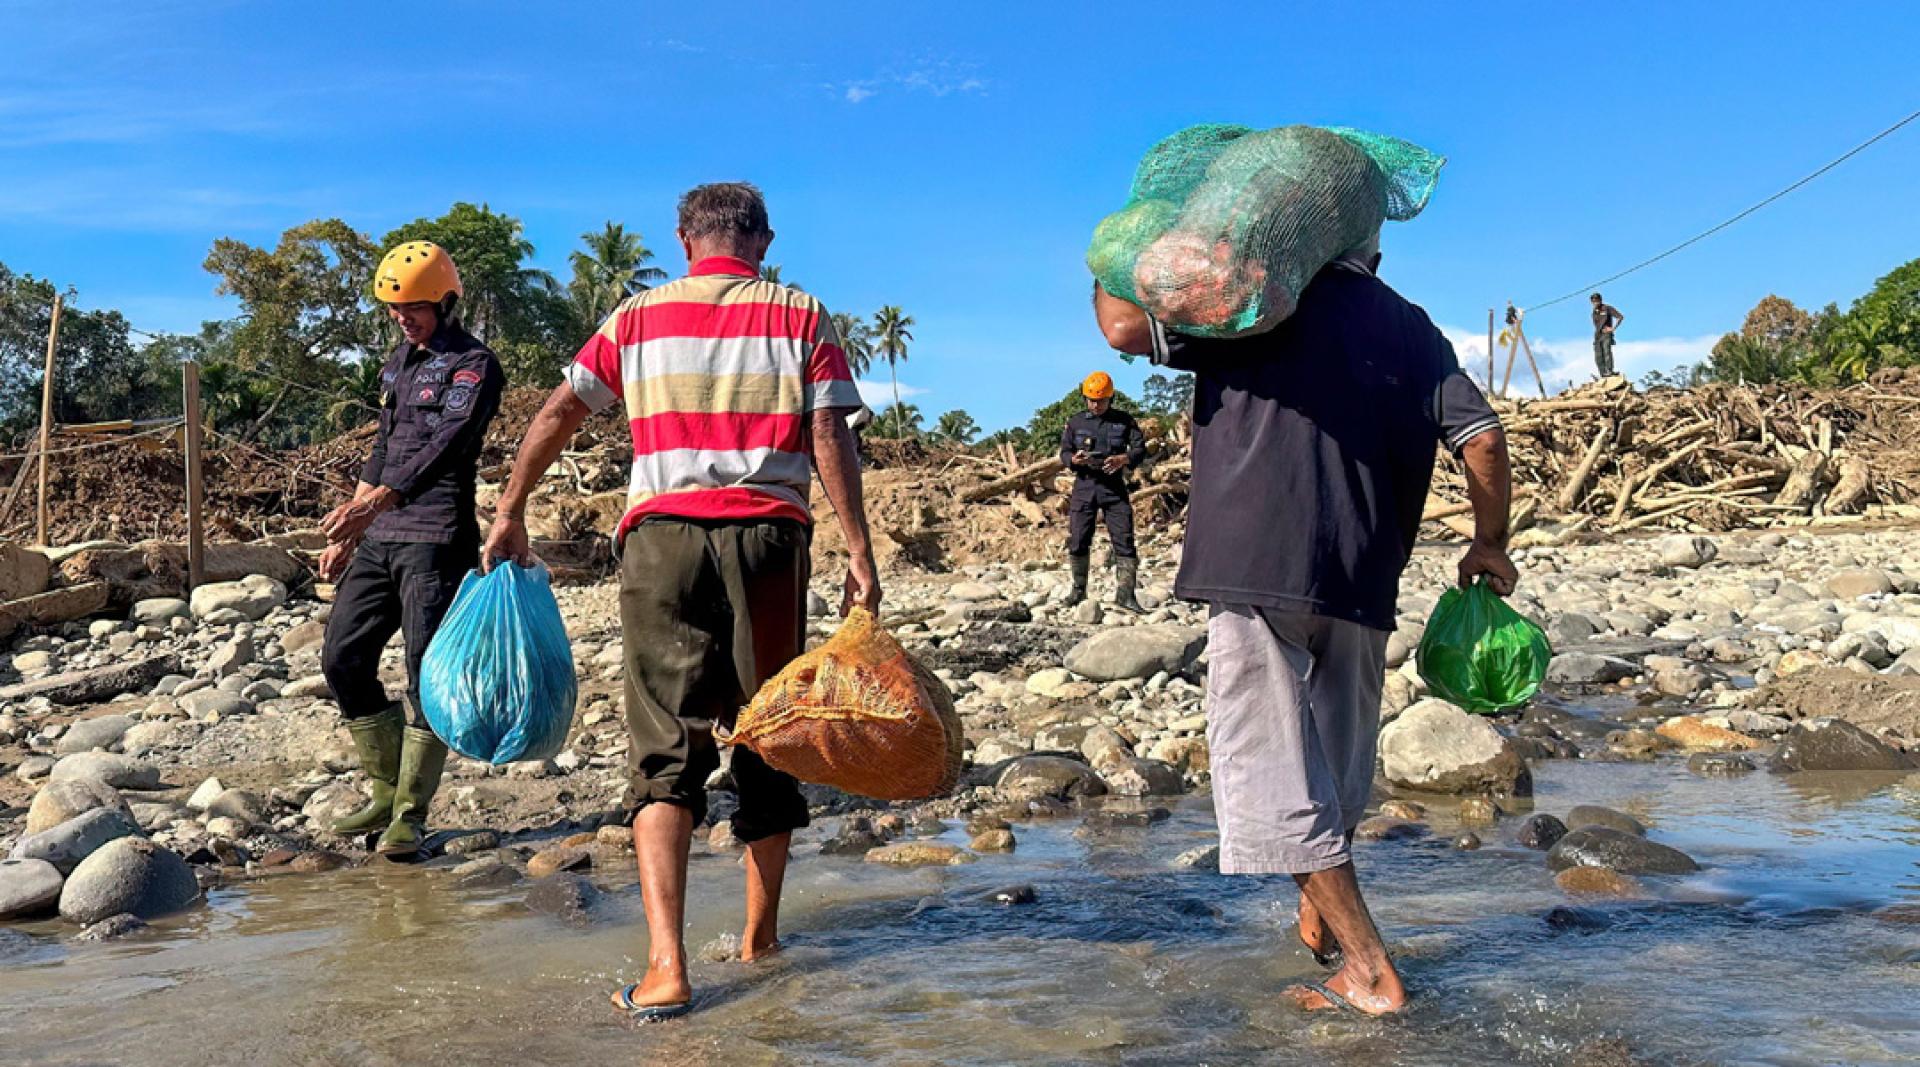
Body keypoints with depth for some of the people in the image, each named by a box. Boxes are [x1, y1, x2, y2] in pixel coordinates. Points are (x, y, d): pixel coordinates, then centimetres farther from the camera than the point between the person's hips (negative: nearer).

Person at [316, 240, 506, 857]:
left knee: (427, 675, -6)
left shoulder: (473, 365, -6)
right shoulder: (397, 362, 20)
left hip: (436, 540, -9)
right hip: (379, 537, 9)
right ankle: (386, 795, 21)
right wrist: (347, 533, 22)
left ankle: (411, 815, 4)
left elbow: (444, 445, -21)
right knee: (342, 660, 8)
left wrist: (375, 501, -32)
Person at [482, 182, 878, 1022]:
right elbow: (829, 438, -1)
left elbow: (558, 414, 12)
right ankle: (760, 933, 26)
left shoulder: (639, 316, 13)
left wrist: (509, 514, 21)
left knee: (665, 748, 0)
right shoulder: (801, 316, 9)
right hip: (768, 533, 0)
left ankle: (666, 965, -11)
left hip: (663, 534, 0)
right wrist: (859, 552, -1)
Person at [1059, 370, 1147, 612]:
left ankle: (1125, 594, -6)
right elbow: (1064, 453, 8)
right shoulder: (1075, 422, 8)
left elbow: (1140, 449, 2)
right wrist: (1074, 459, -16)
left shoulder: (1124, 420, 5)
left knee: (1124, 541, -7)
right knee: (1078, 540, 1)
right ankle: (1079, 589, 16)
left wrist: (1123, 459, -20)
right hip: (1084, 486, 1)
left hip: (1114, 487, -1)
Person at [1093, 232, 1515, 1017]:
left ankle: (1371, 975, -1)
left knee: (1272, 773, -1)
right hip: (1363, 581, 6)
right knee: (1337, 766, 22)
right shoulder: (1411, 327, 17)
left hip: (1257, 564, -6)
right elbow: (1483, 437, 10)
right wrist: (1489, 546, 20)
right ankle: (1319, 922, 41)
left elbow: (1125, 327, -5)